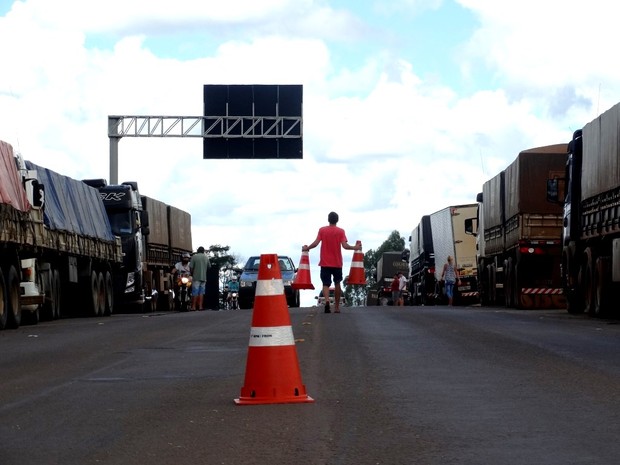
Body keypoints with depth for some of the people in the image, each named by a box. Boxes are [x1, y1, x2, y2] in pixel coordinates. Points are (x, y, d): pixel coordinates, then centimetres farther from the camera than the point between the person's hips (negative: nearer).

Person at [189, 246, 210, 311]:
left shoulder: (194, 256, -4)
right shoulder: (206, 257, 9)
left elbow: (191, 267, -7)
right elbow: (208, 267, 15)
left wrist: (192, 274, 8)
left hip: (196, 277, -4)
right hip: (204, 277, 4)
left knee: (195, 292, -3)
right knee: (201, 292, 6)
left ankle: (194, 306, -4)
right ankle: (200, 306, 2)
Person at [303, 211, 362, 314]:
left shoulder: (322, 230, -1)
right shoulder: (340, 231, -3)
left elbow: (316, 243, -9)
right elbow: (345, 246, -12)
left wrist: (307, 248, 8)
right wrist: (355, 248, 5)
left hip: (325, 263, 0)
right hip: (337, 263, 0)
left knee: (326, 284, -1)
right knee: (337, 283, 16)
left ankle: (327, 300, -29)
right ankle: (337, 307, 19)